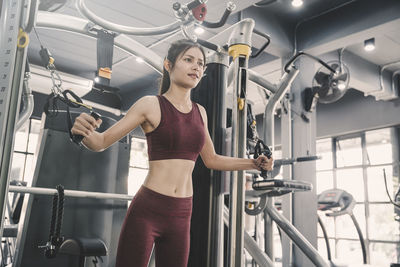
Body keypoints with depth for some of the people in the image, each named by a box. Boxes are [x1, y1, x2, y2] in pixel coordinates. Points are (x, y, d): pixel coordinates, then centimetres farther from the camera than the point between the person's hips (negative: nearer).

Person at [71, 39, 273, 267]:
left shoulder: (200, 112, 10)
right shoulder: (151, 105, -5)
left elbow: (211, 159, 21)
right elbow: (101, 142, -5)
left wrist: (254, 163, 13)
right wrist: (85, 131, -28)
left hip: (181, 214, 5)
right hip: (147, 209, -5)